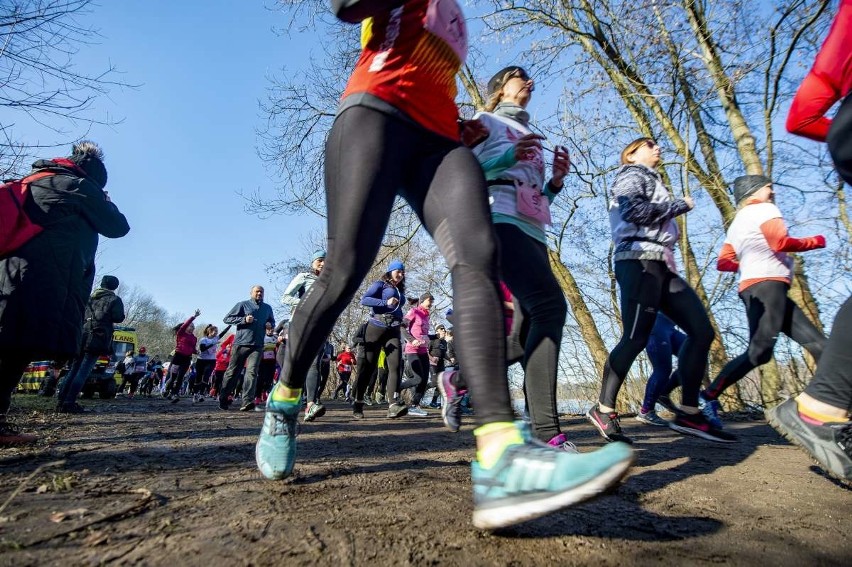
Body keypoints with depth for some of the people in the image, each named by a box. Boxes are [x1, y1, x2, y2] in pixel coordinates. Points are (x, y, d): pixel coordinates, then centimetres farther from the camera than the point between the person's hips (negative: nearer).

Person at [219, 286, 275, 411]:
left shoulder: (267, 308, 17)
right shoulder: (243, 305, 5)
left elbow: (272, 322, 32)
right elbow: (227, 319, 3)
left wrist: (271, 326, 8)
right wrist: (244, 319, -11)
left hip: (257, 345, 2)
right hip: (241, 343, -2)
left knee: (252, 371, -11)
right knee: (232, 371, 5)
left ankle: (247, 401, -17)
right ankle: (223, 399, 20)